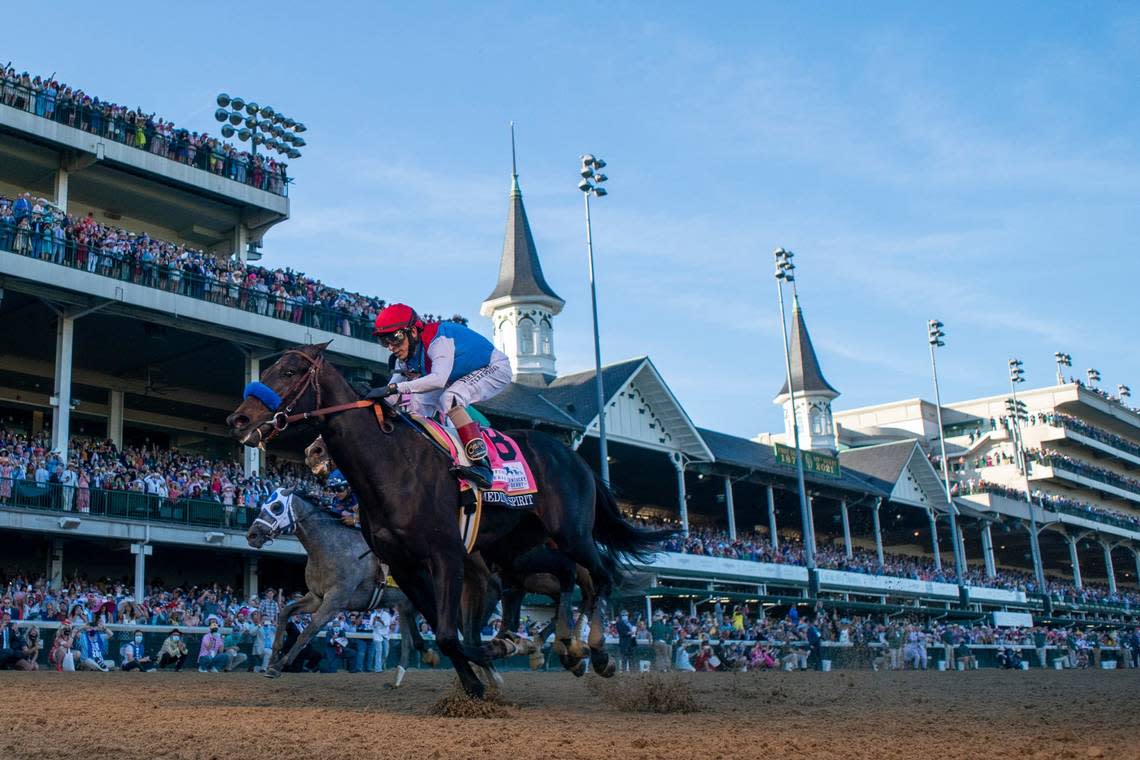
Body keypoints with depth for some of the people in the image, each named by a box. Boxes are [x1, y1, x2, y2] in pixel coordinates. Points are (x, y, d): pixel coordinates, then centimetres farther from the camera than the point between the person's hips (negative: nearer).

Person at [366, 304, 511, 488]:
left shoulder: (438, 340, -32)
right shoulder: (404, 360, -4)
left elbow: (438, 380, -47)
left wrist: (394, 388, -51)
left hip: (495, 368, -9)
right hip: (467, 376, 10)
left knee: (449, 399, -31)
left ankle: (481, 465, -36)